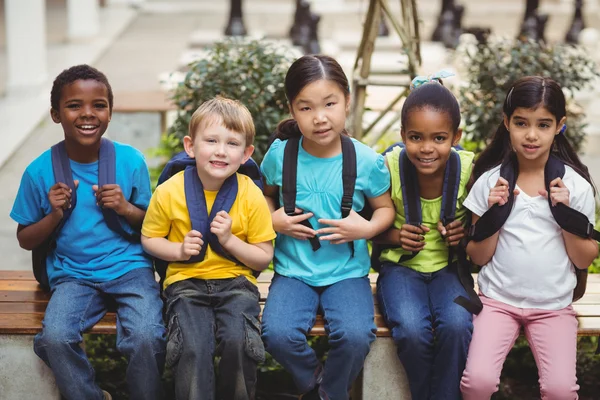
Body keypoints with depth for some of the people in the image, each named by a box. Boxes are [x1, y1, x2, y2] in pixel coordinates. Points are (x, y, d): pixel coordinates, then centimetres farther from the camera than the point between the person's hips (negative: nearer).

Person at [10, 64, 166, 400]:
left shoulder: (131, 161, -2)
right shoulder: (40, 171, -2)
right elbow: (26, 240, 7)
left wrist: (125, 208, -12)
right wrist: (55, 214, -11)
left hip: (130, 268, -1)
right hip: (73, 275, 1)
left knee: (146, 338, -28)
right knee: (55, 338, -28)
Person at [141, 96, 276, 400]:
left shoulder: (251, 196, -4)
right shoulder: (169, 192, -5)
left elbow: (263, 258, 1)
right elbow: (149, 239, 8)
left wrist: (229, 240, -15)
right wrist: (178, 250, -11)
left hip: (235, 283, 0)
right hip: (186, 282, 0)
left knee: (238, 340, -27)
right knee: (193, 347, -27)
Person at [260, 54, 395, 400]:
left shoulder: (368, 161, -8)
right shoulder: (279, 154, -5)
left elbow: (386, 208, 7)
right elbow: (266, 194, 15)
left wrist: (367, 228, -14)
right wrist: (273, 221, -5)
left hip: (347, 271, -1)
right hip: (293, 271, 1)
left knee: (355, 335, -28)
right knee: (277, 333, -26)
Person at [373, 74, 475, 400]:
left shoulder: (469, 169, -10)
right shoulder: (389, 168, -13)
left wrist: (467, 232, -14)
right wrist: (395, 236, -18)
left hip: (448, 267, 1)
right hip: (401, 266, -1)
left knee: (456, 326, -29)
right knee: (412, 331, -29)